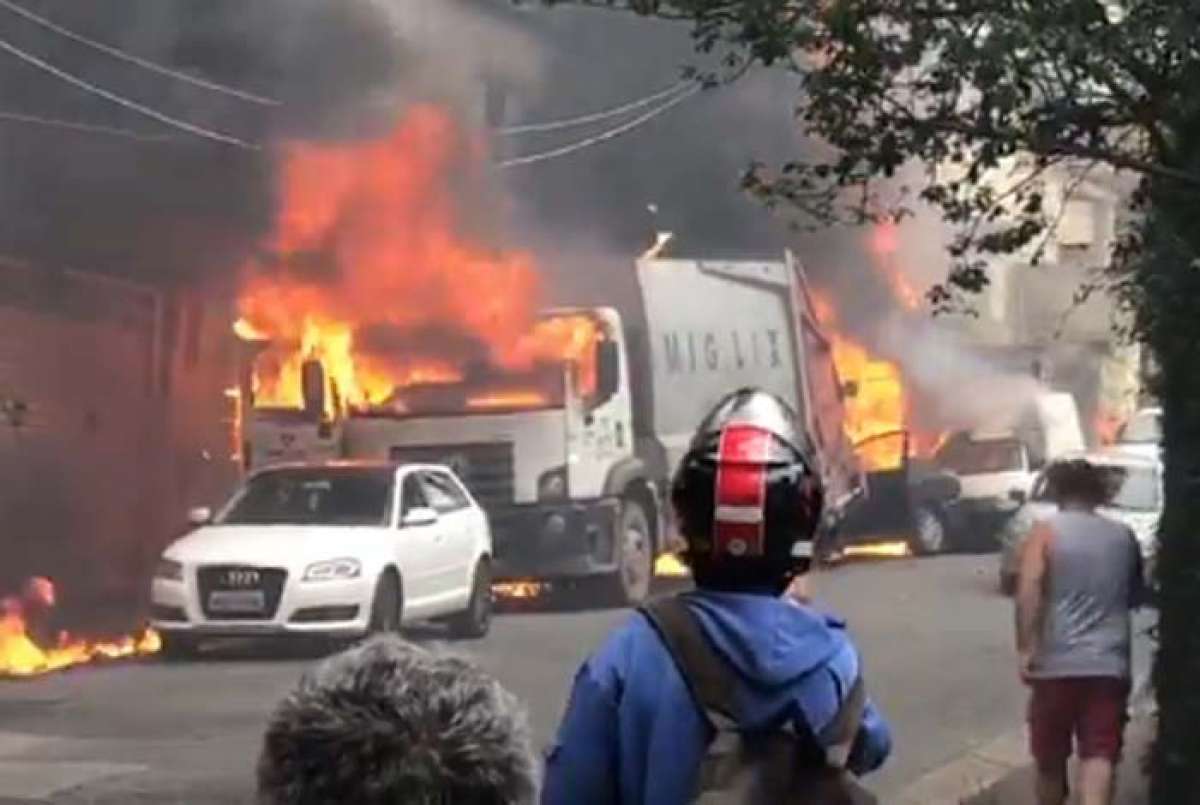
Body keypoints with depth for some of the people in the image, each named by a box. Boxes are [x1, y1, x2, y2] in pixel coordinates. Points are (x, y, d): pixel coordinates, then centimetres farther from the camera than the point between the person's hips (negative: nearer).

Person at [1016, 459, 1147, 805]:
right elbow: (1136, 595, 26)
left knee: (1050, 760, 15)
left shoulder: (1046, 531, 0)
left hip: (1056, 662, -1)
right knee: (1099, 757, -9)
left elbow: (1029, 591, -15)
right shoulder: (1123, 536, 11)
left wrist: (1025, 649, -15)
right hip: (1109, 664, 1)